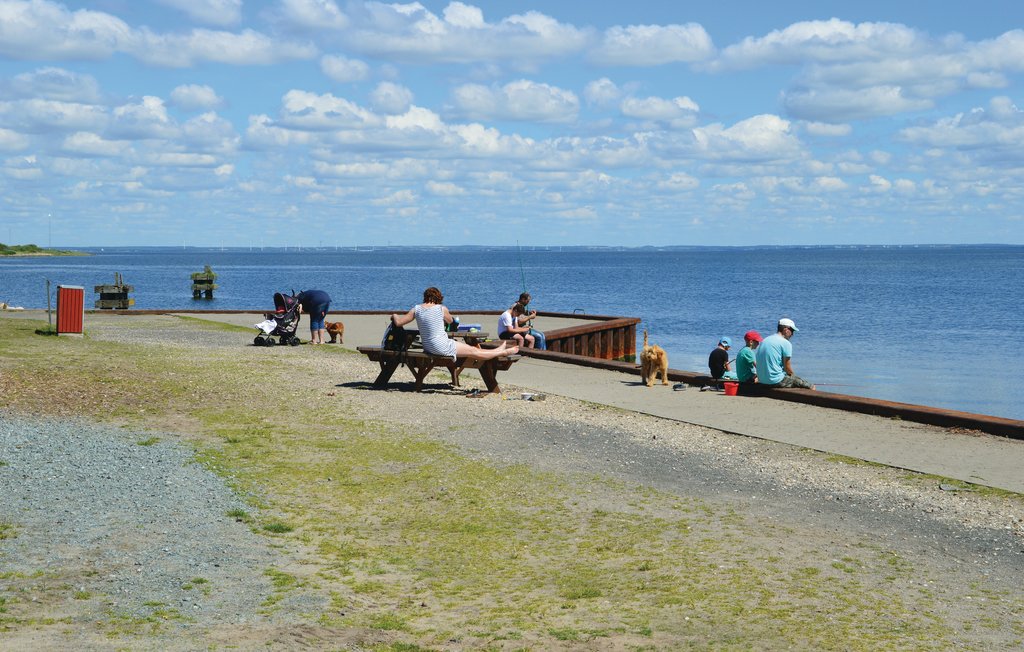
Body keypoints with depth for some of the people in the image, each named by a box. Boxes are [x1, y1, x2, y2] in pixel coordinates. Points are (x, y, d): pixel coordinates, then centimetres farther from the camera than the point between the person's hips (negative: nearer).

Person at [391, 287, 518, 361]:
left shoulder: (416, 309, -1)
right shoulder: (442, 308, -8)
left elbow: (398, 322, 1)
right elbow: (450, 321, 12)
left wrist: (395, 315, 22)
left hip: (427, 347, 6)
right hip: (441, 347, -6)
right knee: (474, 351, 8)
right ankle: (503, 352, 21)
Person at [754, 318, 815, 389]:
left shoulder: (764, 341, 13)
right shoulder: (785, 343, -10)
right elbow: (787, 367, -10)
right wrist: (792, 375, 10)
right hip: (777, 381, -9)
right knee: (810, 387, 1)